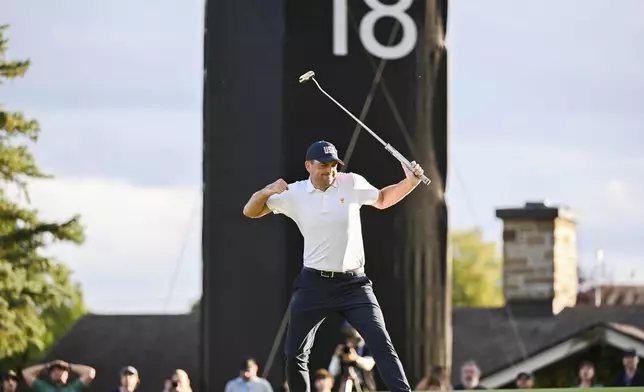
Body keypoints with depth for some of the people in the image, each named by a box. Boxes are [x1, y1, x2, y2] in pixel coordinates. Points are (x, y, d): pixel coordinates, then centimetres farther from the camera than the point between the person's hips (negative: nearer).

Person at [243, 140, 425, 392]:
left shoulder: (352, 184, -1)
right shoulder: (294, 194, -2)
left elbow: (382, 200, 18)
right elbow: (250, 212, 4)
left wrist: (410, 182, 2)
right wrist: (267, 192, -17)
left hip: (353, 283, -1)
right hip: (313, 284, 1)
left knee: (381, 343, -14)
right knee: (295, 354, 5)